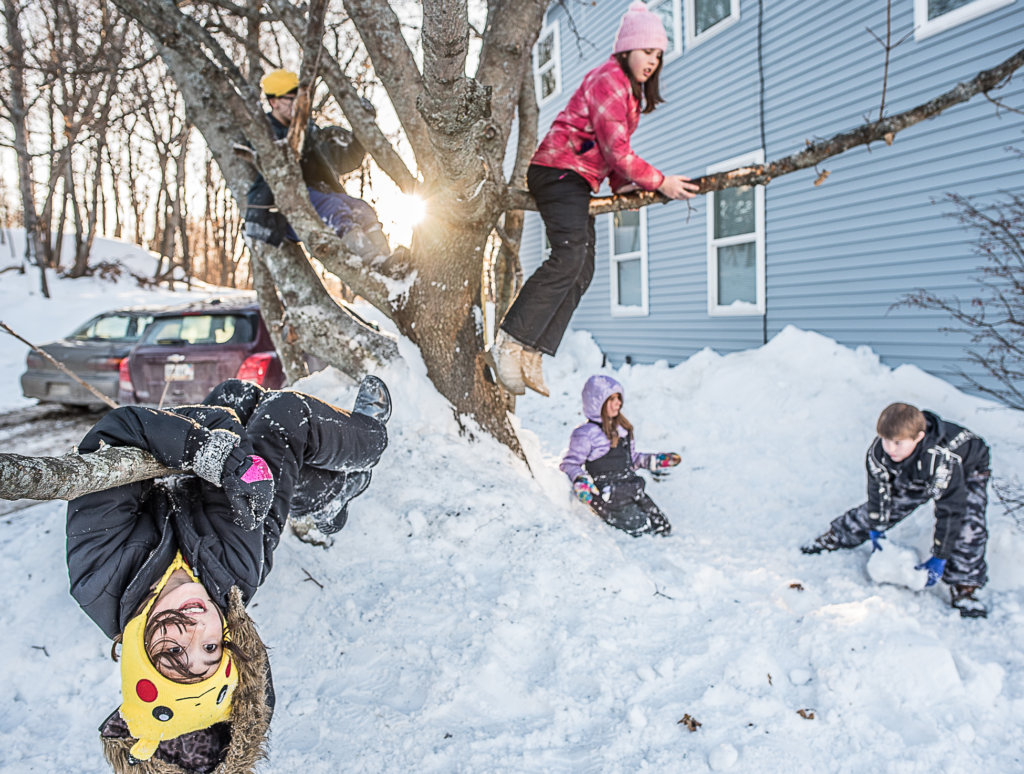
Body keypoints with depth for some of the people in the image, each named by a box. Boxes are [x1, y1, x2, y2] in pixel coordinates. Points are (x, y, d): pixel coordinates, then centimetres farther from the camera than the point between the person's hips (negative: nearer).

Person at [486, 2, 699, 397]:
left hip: (576, 181, 10)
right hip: (559, 170, -10)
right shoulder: (608, 80, -9)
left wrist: (622, 184, 6)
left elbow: (613, 150, 22)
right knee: (569, 256, -27)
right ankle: (508, 345, -26)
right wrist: (658, 182, -11)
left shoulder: (630, 90, 24)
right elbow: (616, 150, -16)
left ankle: (530, 356, -8)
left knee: (581, 269, -3)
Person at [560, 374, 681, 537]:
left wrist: (656, 461, 19)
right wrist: (579, 480, -27)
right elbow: (569, 464, -9)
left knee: (663, 527, 5)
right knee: (642, 528, -15)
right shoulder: (586, 433, -12)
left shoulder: (621, 427, 12)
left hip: (633, 491, 8)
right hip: (609, 497, -8)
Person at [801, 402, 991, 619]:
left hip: (967, 472, -4)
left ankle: (964, 586, -10)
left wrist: (939, 558, -32)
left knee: (967, 526, -25)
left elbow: (950, 511, -38)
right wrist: (876, 528, -4)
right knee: (880, 506, 4)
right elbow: (878, 488, -13)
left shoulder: (942, 459, -46)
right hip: (913, 478, 4)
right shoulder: (879, 451, -31)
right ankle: (837, 537, 26)